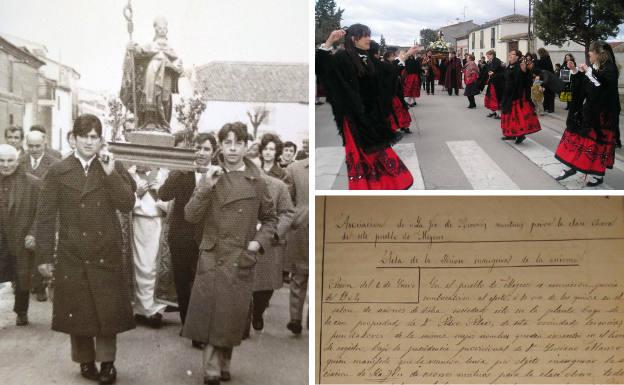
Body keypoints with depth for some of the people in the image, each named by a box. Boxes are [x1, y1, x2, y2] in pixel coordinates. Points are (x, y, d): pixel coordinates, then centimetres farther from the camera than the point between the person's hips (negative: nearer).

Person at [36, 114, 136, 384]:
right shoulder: (58, 171, 0)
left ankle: (107, 362, 18)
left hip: (106, 253, 0)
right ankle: (85, 360, 24)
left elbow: (127, 204, -9)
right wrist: (44, 256, -4)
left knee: (108, 309, 4)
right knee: (77, 310, 8)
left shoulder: (113, 169, 4)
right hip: (72, 255, 0)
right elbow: (45, 215, -1)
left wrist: (111, 174, -19)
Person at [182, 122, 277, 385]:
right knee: (212, 314, -5)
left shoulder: (257, 181, 2)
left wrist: (260, 242, -4)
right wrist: (206, 188, -19)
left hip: (241, 261, 1)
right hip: (213, 258, -1)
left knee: (233, 317, 8)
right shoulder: (210, 177, 1)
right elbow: (191, 216, -6)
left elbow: (270, 219, 13)